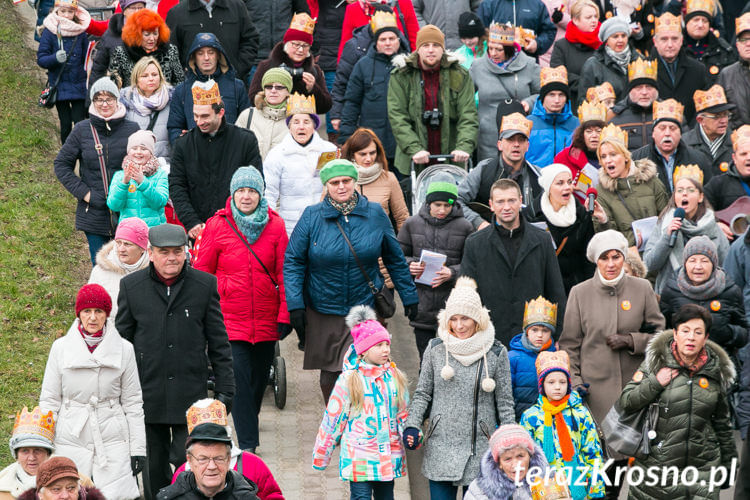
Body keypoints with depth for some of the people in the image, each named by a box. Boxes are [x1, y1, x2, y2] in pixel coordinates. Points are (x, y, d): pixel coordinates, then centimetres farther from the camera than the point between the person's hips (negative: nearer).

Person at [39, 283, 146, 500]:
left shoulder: (124, 349, 3)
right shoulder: (60, 348, 4)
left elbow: (132, 402, 7)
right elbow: (49, 400, 8)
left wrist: (138, 449, 4)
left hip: (113, 441, -1)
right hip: (71, 440, 1)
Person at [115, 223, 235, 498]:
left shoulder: (205, 285, 1)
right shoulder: (131, 285, 2)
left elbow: (218, 343, 5)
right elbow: (121, 339, 8)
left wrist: (224, 390, 2)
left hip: (191, 394, -1)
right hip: (147, 393, 1)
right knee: (154, 470, 9)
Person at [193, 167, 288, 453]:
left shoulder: (275, 226, 1)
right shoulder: (217, 226, -3)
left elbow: (284, 273, 4)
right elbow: (202, 273, 4)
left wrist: (285, 316, 1)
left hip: (266, 319, 2)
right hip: (230, 317, -2)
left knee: (260, 376, 14)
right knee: (239, 376, -11)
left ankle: (248, 420, 41)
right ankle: (247, 443, -7)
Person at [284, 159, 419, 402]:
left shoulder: (375, 214, 1)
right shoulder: (312, 216, -3)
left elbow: (395, 260, 11)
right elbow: (293, 262, -1)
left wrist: (409, 298, 12)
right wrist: (295, 305, -9)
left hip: (365, 308, 0)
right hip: (322, 313, 1)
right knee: (329, 375, 9)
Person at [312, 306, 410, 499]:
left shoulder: (396, 377, 5)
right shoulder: (349, 380, -7)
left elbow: (404, 414, 16)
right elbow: (333, 418, -1)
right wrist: (321, 454, 3)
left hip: (389, 458, 4)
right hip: (359, 459, -4)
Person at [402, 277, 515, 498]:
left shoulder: (496, 353, 0)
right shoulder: (435, 349, 3)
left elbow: (505, 402, 5)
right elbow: (422, 393, 9)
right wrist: (412, 425, -4)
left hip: (480, 450, -1)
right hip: (441, 446, 1)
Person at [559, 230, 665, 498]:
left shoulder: (642, 289, 3)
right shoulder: (580, 293, 2)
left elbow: (659, 334, 7)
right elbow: (569, 343, 7)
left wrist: (631, 341, -9)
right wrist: (573, 380, -2)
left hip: (634, 385, 1)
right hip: (595, 388, -1)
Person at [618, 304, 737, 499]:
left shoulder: (715, 371, 6)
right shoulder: (655, 361, -2)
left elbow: (722, 423, 16)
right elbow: (626, 402, -2)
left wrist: (729, 460, 18)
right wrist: (655, 382, -14)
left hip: (702, 466, 1)